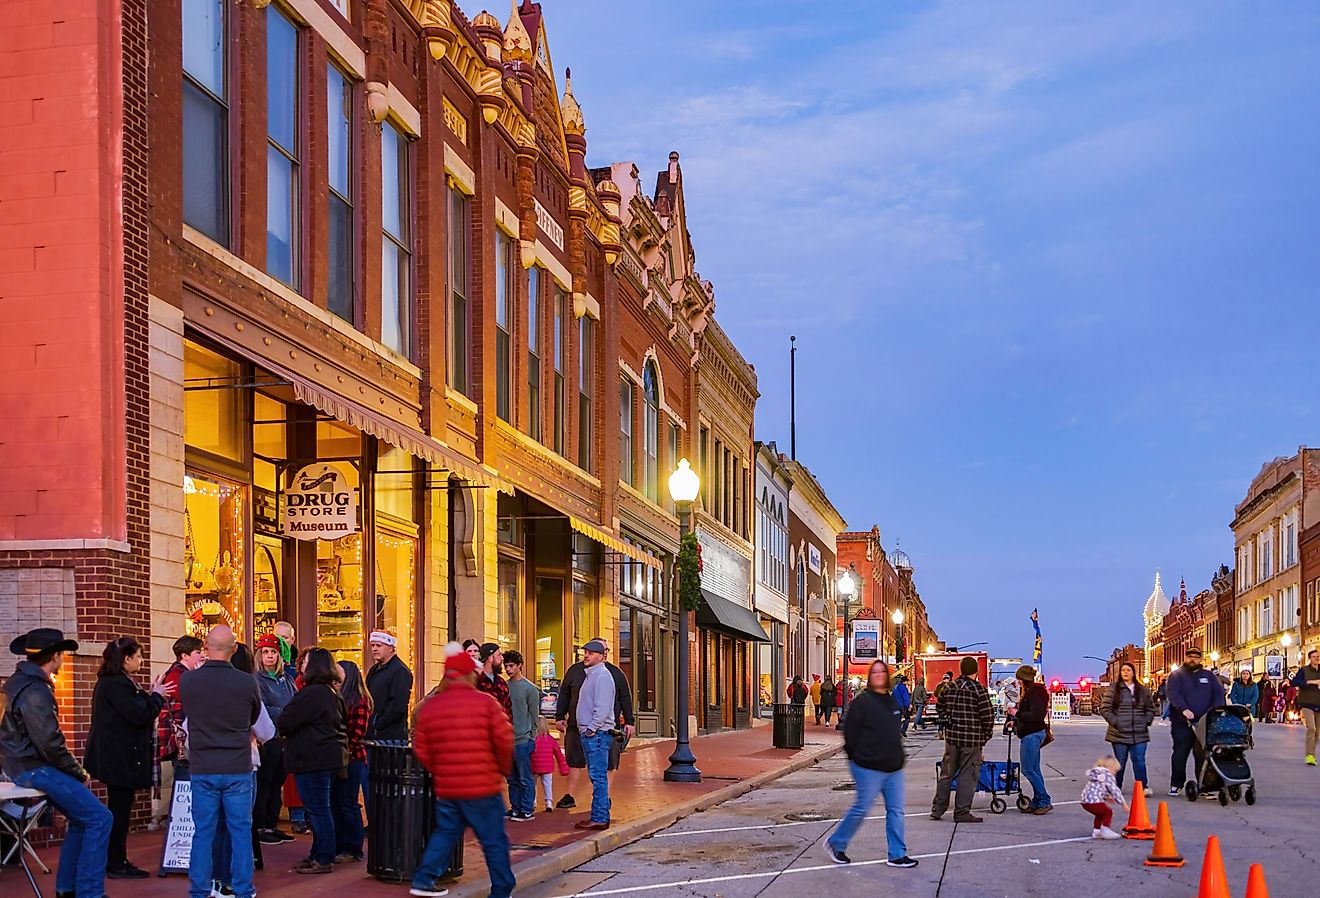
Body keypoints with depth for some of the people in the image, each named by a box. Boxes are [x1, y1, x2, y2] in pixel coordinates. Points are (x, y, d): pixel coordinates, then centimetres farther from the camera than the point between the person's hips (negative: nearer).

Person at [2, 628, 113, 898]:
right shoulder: (35, 692, -22)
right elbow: (50, 744, -24)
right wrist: (79, 773, -12)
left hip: (27, 763, 11)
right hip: (33, 769, -11)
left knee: (81, 817, 17)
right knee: (99, 819, -14)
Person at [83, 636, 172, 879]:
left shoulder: (110, 682, 15)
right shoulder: (117, 684, -19)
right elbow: (141, 715, -21)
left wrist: (150, 695, 8)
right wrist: (157, 696, -7)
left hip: (114, 756, 11)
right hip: (120, 757, -11)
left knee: (119, 809, 14)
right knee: (120, 809, -4)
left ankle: (116, 861, 20)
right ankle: (116, 864, 2)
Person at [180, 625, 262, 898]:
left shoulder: (187, 680, -7)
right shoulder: (248, 682, -11)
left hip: (202, 769, 1)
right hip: (238, 768, -1)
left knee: (203, 832, 8)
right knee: (240, 831, 7)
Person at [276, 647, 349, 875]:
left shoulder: (312, 693, -17)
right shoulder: (333, 693, 14)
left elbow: (284, 723, -18)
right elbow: (343, 725, 25)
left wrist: (282, 727, 5)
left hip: (314, 760, -10)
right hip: (333, 756, 10)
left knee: (318, 810, -5)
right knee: (323, 809, 15)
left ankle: (323, 860, -1)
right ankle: (318, 854, 22)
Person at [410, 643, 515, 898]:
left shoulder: (429, 706, 2)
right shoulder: (485, 703, -9)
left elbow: (421, 750, 3)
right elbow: (504, 741, -12)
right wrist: (504, 769, 4)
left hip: (445, 786, 5)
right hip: (483, 785, -4)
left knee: (444, 834, 21)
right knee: (494, 840, 5)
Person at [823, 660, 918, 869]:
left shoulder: (893, 702, 13)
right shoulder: (862, 701, -10)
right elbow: (849, 730, -10)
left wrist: (899, 756, 17)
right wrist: (856, 756, -6)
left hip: (893, 768, 7)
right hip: (869, 768, -7)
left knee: (896, 811, 5)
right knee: (862, 808, -2)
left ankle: (897, 855, 12)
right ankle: (835, 844, 15)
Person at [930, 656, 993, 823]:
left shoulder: (949, 687, 5)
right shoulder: (979, 689, -10)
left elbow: (939, 707, 15)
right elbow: (987, 715, -11)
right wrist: (987, 734, 2)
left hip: (951, 736, 5)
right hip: (972, 739, -5)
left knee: (946, 773, 14)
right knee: (967, 775, 2)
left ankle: (937, 809, 17)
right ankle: (962, 812, 2)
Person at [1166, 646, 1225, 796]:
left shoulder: (1209, 676, 16)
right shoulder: (1176, 676, 7)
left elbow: (1219, 693, 6)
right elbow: (1173, 694, -10)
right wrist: (1184, 709, -26)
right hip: (1182, 723, -2)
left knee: (1203, 754, -2)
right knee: (1180, 754, 1)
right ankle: (1176, 785, 11)